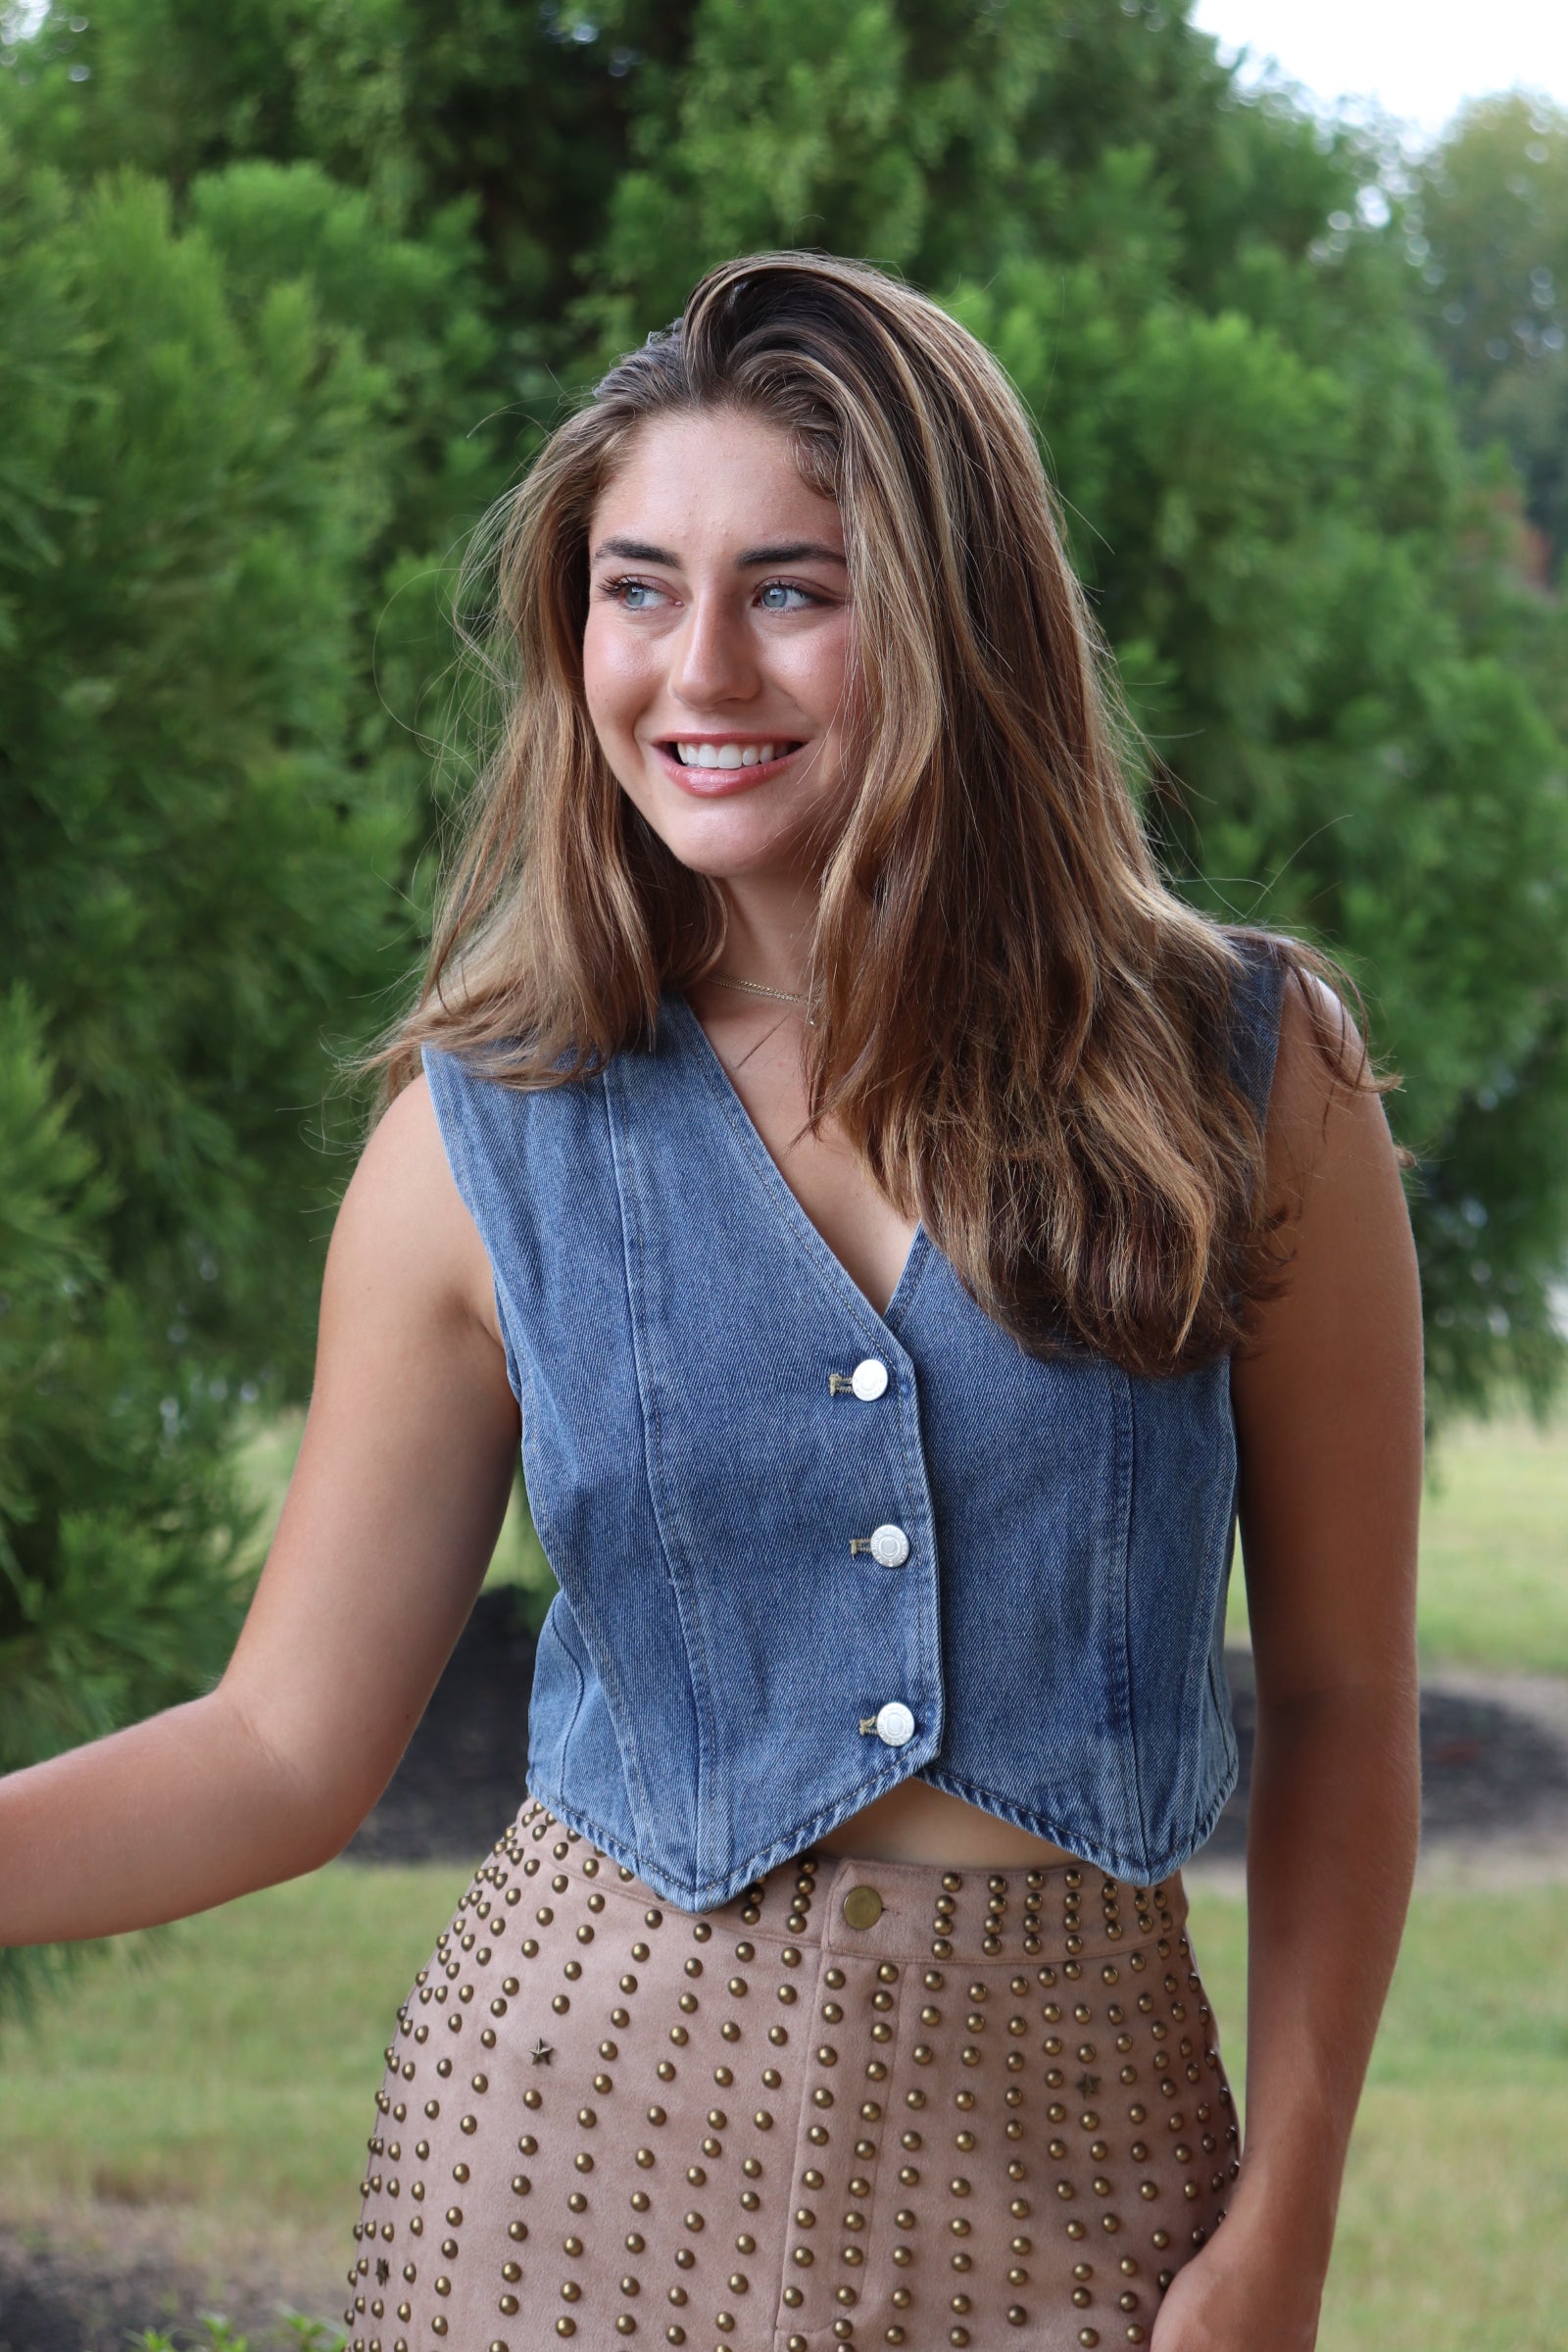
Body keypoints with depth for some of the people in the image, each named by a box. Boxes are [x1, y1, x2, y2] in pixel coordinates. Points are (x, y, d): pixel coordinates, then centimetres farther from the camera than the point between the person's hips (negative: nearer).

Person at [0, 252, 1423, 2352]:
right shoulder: (488, 1138, -3)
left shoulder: (1247, 1076, -3)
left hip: (1069, 2142, 0)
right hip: (594, 2117, 0)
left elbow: (1339, 1704, 2)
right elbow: (287, 1749, -1)